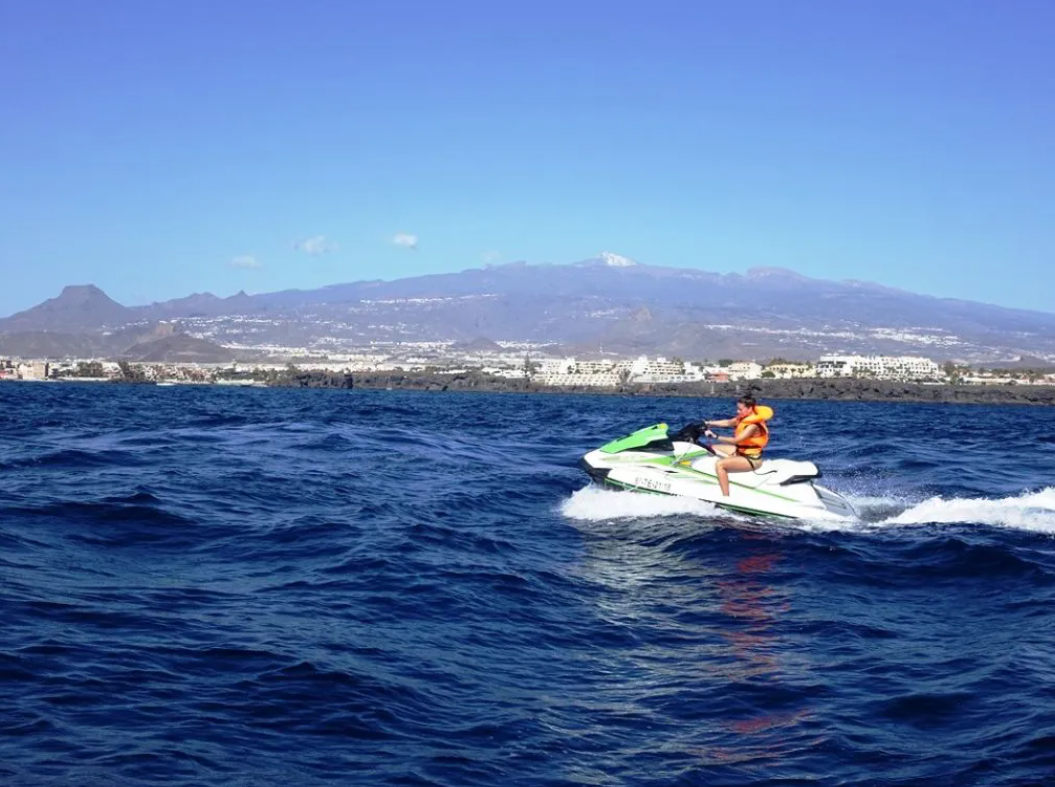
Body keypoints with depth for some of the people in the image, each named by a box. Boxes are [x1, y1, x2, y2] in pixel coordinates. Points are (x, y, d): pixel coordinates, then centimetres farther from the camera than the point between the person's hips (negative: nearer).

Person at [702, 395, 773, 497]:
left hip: (752, 459, -10)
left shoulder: (753, 425, -25)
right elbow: (728, 422, 14)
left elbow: (735, 440, -32)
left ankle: (726, 499, -31)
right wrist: (708, 423, 10)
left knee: (719, 464, -31)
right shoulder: (743, 418, 1)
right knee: (712, 448, 18)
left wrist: (715, 437, -34)